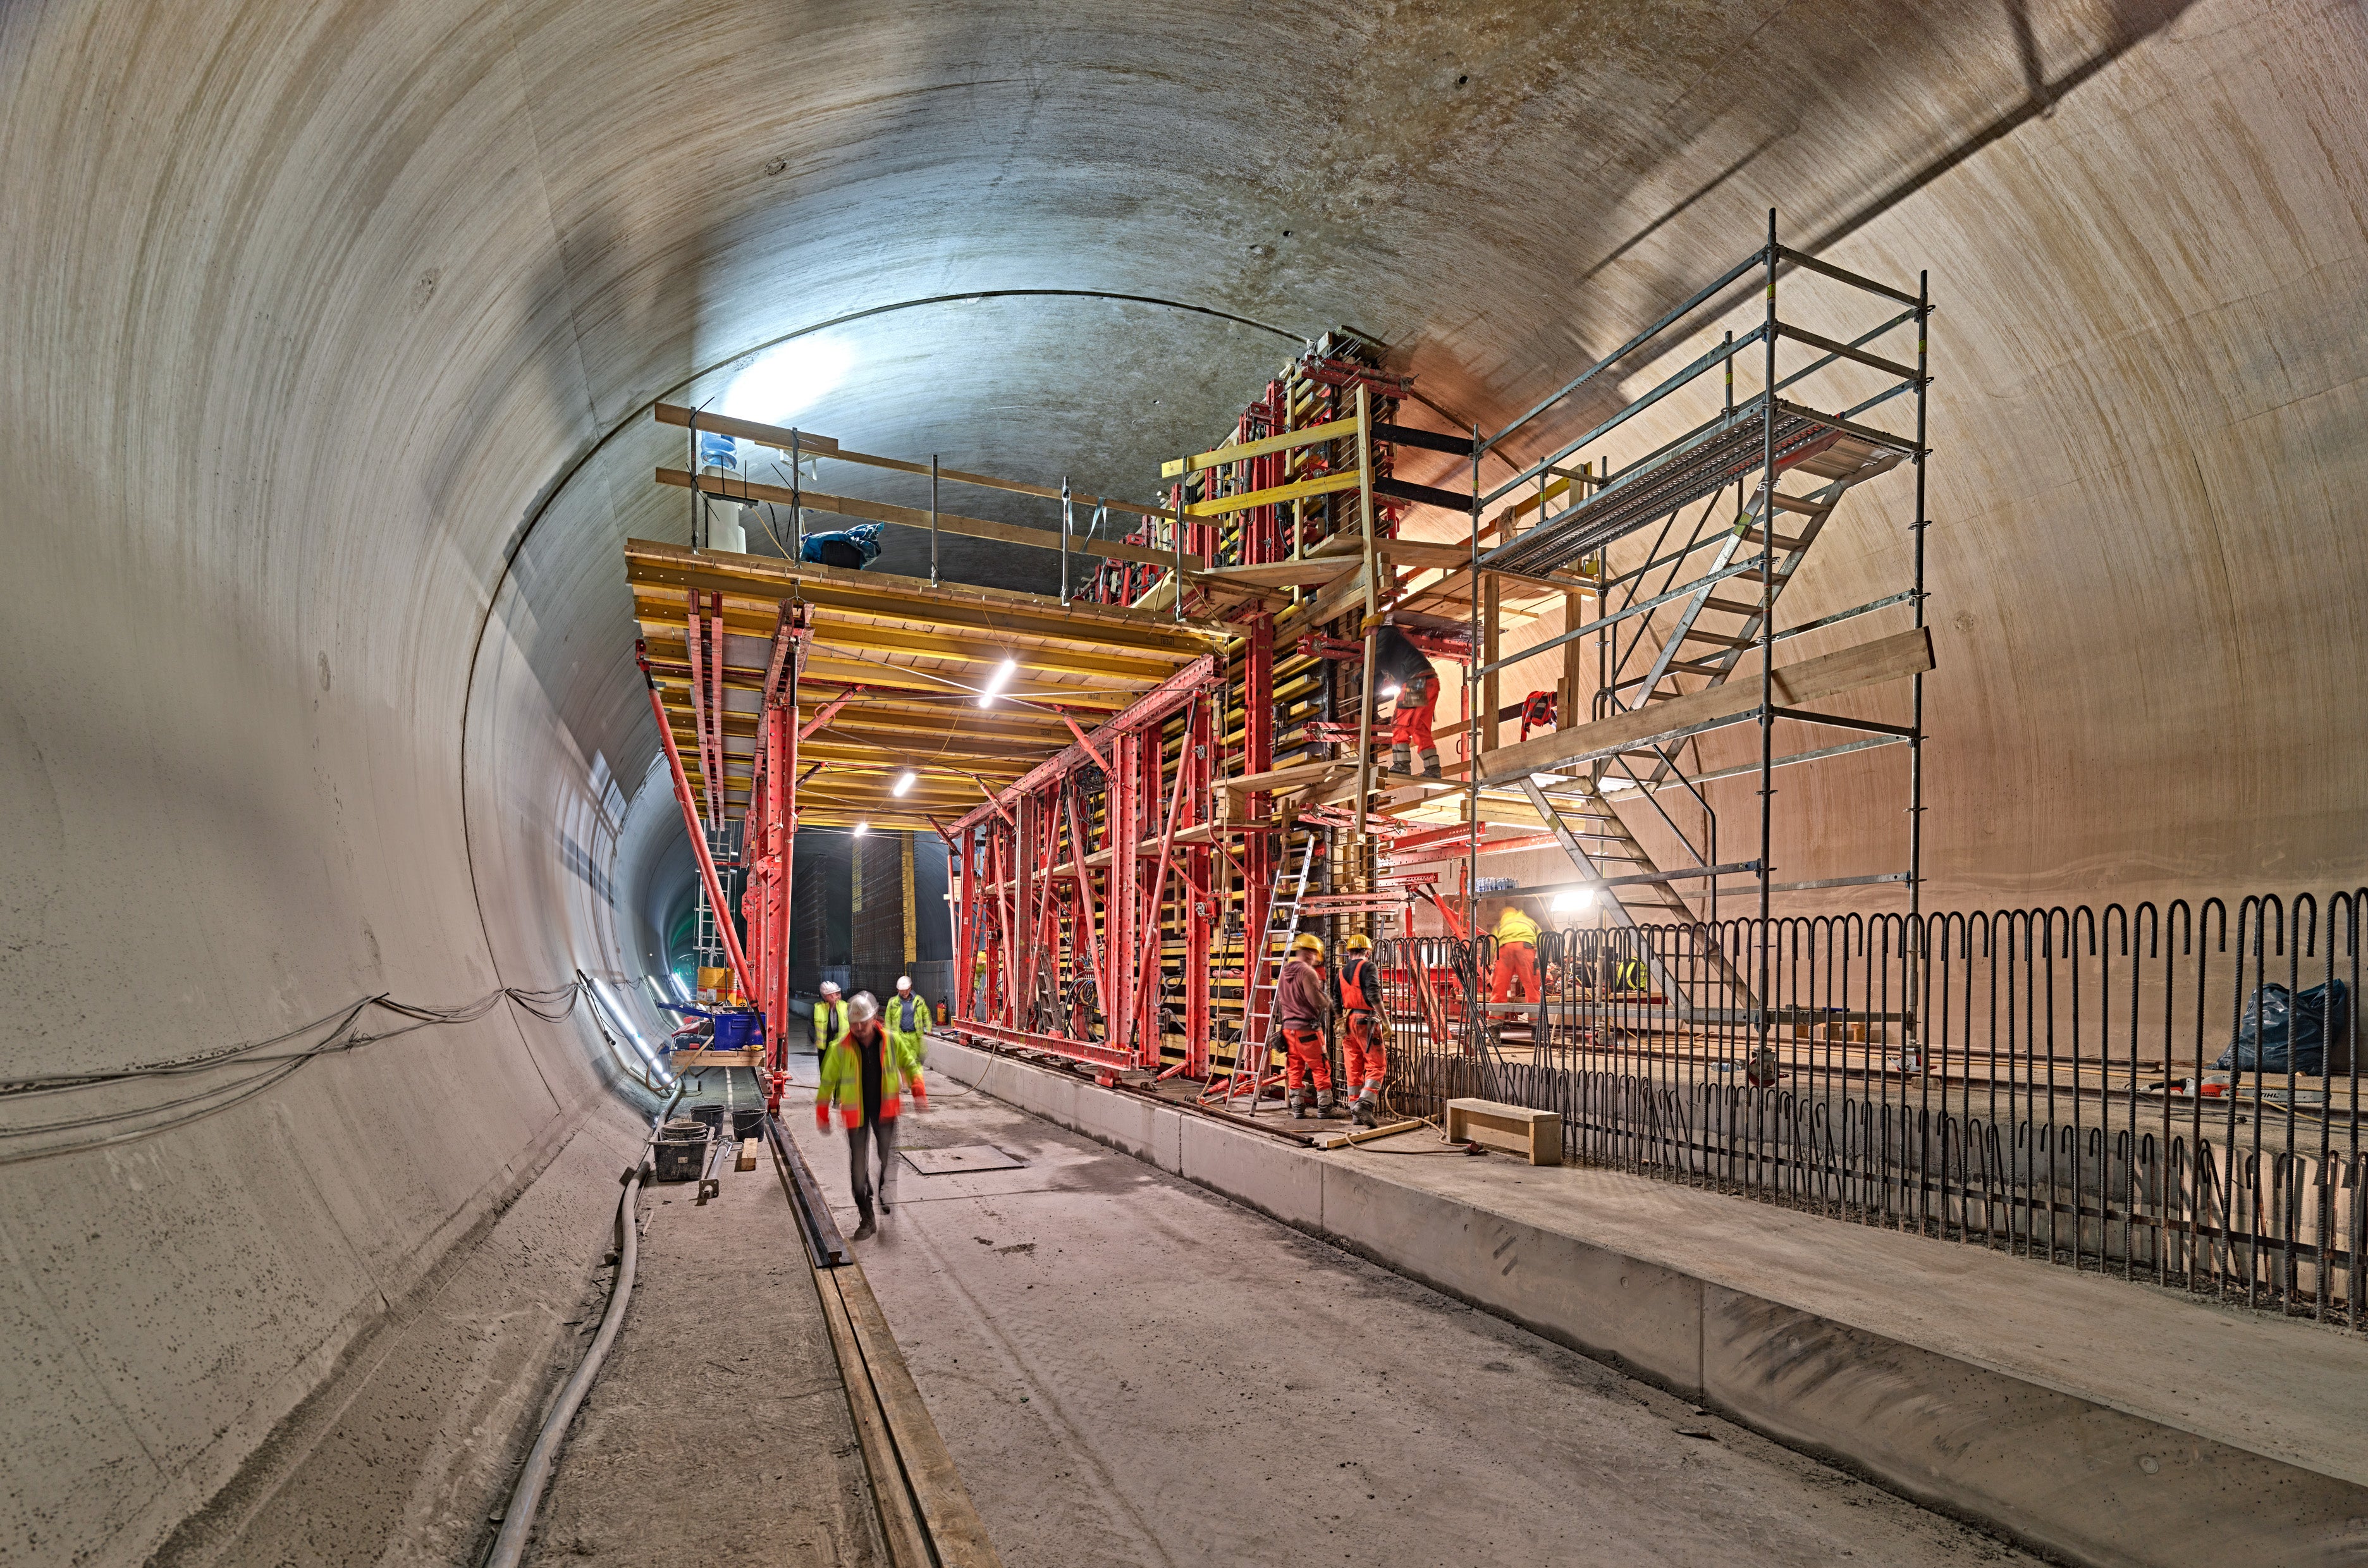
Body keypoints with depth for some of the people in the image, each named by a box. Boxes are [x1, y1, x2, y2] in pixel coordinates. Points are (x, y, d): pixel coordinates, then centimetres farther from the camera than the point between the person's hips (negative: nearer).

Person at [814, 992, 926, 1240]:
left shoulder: (890, 1041, -9)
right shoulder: (841, 1049, -13)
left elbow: (909, 1065, 3)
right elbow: (827, 1082, -2)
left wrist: (919, 1093, -9)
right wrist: (822, 1116, -1)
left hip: (885, 1110, 1)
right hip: (857, 1114, -1)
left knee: (888, 1158, 9)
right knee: (859, 1167, 2)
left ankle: (886, 1197, 34)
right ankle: (867, 1219, 12)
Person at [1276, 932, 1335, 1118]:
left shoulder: (1284, 973, 10)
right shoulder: (1307, 972, -14)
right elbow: (1319, 1002, -18)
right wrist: (1328, 999, 1)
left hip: (1288, 1028, 7)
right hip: (1308, 1029, -7)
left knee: (1294, 1069, 11)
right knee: (1321, 1068, 3)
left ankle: (1297, 1108, 13)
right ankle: (1324, 1108, 6)